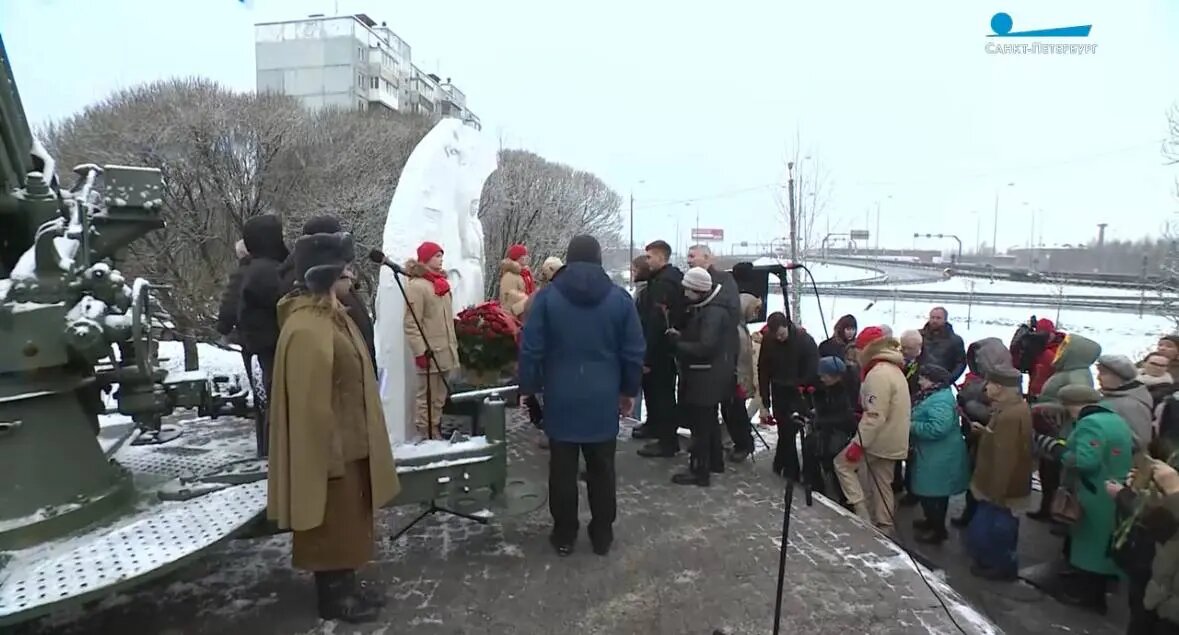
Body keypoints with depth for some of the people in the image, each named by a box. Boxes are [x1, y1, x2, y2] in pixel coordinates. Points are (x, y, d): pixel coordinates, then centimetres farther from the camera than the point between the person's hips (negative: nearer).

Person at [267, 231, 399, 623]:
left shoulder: (333, 317, 9)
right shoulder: (306, 329, -23)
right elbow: (309, 401, -24)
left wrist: (361, 443, 20)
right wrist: (329, 453, -20)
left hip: (351, 443, 10)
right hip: (330, 447, -10)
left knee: (349, 519, 19)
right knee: (332, 524, 7)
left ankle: (346, 590, 34)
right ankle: (333, 598, 24)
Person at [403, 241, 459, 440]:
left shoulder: (439, 282, 14)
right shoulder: (416, 285, -13)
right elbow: (411, 324, -17)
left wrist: (453, 344, 19)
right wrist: (420, 352, -22)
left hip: (444, 351, 9)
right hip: (430, 353, -9)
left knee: (439, 398, 17)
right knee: (428, 398, -3)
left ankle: (436, 434, 27)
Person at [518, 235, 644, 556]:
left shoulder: (547, 295, -5)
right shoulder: (619, 297, -1)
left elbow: (530, 349, -6)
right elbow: (634, 352, 0)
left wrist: (529, 388, 6)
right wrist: (629, 390, 12)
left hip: (561, 399, -1)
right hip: (603, 400, 1)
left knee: (562, 470, 9)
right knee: (601, 470, 12)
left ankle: (564, 535, 20)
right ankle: (602, 535, 23)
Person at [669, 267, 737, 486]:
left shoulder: (714, 313, -21)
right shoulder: (703, 308, 11)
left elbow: (705, 347, -28)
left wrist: (678, 343, -17)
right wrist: (680, 336, 1)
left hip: (706, 378, -10)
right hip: (707, 376, 10)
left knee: (700, 424, -4)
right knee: (708, 420, 21)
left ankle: (699, 472, 4)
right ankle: (715, 461, 34)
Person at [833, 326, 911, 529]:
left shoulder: (878, 373, -21)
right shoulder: (894, 369, 13)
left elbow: (875, 414, -26)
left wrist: (858, 443, -24)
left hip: (878, 440, -9)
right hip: (891, 440, 9)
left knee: (842, 463, 3)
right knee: (882, 484, 16)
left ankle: (861, 514, 1)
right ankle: (883, 526, 24)